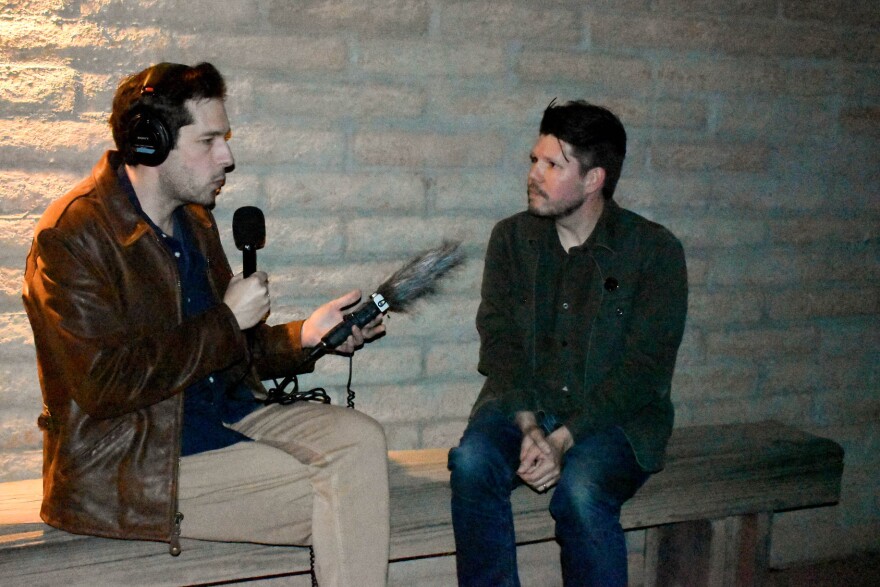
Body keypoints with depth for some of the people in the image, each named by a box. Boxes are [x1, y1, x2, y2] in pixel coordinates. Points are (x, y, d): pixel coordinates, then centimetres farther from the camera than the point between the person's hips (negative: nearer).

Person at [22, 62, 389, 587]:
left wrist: (304, 335, 1)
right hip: (131, 462, -8)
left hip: (227, 415, 8)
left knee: (360, 438, -14)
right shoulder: (72, 237, -14)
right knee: (341, 496, -18)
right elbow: (106, 383, -23)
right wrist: (227, 321, -16)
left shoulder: (194, 221, 12)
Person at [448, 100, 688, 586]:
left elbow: (642, 369, -10)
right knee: (472, 461, -28)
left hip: (615, 417, -3)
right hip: (521, 405, 3)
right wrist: (529, 427, -17)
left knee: (580, 489, -33)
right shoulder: (511, 237, 7)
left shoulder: (655, 251, -5)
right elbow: (499, 340, 0)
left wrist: (563, 439, -20)